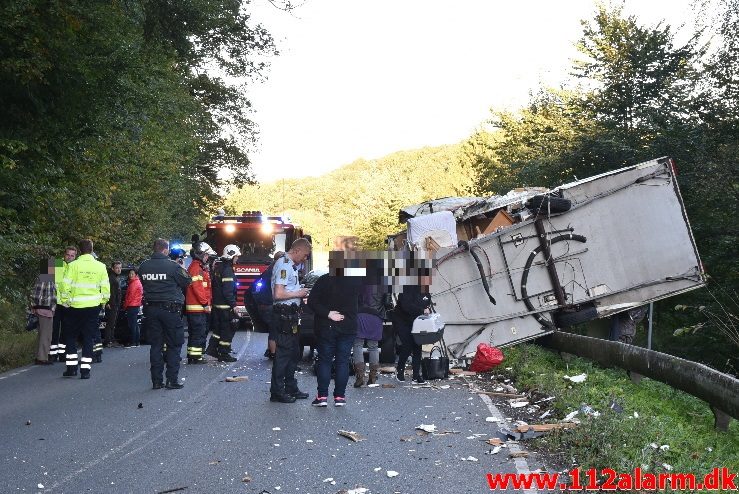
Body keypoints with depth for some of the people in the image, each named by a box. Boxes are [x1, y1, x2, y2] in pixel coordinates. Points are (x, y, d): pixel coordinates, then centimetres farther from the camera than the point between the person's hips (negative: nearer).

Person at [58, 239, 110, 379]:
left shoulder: (73, 265, -7)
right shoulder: (100, 266, -1)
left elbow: (65, 286, -10)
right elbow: (106, 288, 1)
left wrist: (65, 302, 4)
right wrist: (102, 302, 15)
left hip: (75, 306, -1)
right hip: (93, 307, 1)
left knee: (71, 336, 13)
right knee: (88, 338, 7)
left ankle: (71, 367, 10)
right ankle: (85, 369, 5)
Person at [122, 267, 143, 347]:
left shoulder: (134, 283, -13)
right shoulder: (137, 282, 17)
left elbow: (130, 296, -15)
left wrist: (125, 305, -6)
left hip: (132, 306, -10)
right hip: (136, 305, 10)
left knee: (132, 324, -9)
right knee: (135, 324, 13)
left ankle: (133, 342, -9)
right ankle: (137, 341, 17)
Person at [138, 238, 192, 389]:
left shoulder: (143, 266, 1)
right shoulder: (173, 266, -13)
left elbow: (143, 284, 14)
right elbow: (187, 282, -2)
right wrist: (182, 270, 14)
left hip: (150, 309, 5)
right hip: (170, 309, -4)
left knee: (155, 345, 10)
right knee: (174, 345, 6)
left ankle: (156, 381, 11)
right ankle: (172, 380, 3)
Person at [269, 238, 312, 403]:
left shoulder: (291, 266, 16)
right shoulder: (283, 265, -16)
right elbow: (278, 294, -24)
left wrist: (300, 293, 13)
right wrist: (298, 294, -13)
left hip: (290, 315, 11)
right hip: (284, 314, -11)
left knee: (293, 354, 16)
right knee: (283, 353, -5)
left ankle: (291, 388, 24)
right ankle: (277, 392, 1)